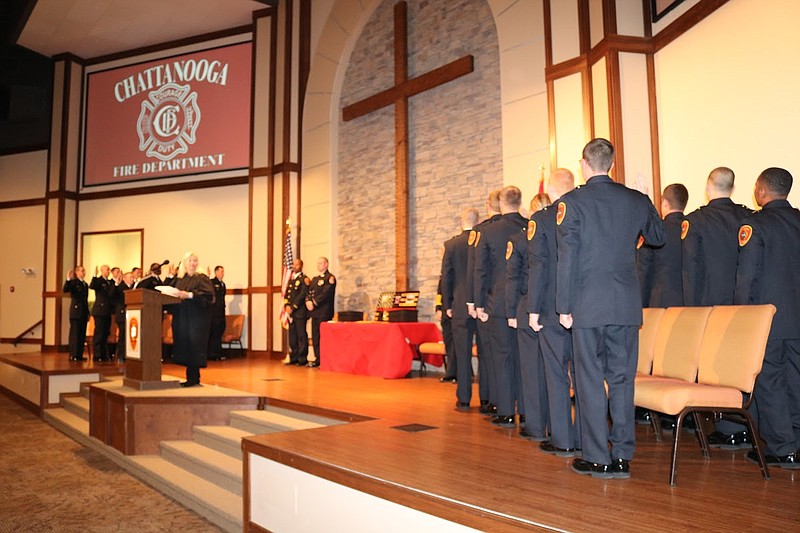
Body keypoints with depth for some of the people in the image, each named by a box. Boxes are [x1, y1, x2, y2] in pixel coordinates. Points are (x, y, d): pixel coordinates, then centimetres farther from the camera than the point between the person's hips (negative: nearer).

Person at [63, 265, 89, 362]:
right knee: (75, 333, -4)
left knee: (82, 334, 7)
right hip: (75, 311, -7)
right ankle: (73, 355, 0)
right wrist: (68, 279, -35)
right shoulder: (73, 282, -3)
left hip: (83, 313, 7)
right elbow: (65, 290, -23)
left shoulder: (85, 284, 17)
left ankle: (79, 355, 12)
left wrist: (88, 313, 16)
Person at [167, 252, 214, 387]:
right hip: (181, 317, 6)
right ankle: (190, 377, 12)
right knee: (184, 345, 5)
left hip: (196, 317, -6)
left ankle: (194, 378, -1)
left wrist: (190, 295, -23)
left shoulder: (201, 278, -2)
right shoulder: (178, 279, 15)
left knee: (194, 345, -7)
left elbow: (208, 294, -14)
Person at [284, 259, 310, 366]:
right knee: (292, 336, 9)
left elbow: (302, 295, -12)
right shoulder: (290, 279, 19)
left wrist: (292, 307, -13)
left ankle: (302, 359, -1)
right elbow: (287, 294, 16)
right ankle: (293, 358, 15)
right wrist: (287, 305, -1)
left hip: (300, 312, -7)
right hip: (291, 312, 7)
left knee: (301, 336, -5)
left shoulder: (304, 279, -4)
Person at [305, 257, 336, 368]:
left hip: (324, 312, -8)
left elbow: (325, 293, -15)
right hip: (314, 312, 8)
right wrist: (308, 301, -3)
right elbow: (309, 292, 16)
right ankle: (318, 359, 15)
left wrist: (314, 302, -15)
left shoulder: (330, 278, -5)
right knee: (315, 336, 8)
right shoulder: (315, 279, 22)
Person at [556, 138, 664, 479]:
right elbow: (658, 238, 22)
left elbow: (567, 257, -9)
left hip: (588, 306, -4)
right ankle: (622, 457, 16)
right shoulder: (637, 200, 5)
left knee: (590, 380, 4)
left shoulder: (571, 202, -6)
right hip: (627, 306, 4)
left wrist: (563, 306, -4)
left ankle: (597, 458, 10)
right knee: (622, 379, 10)